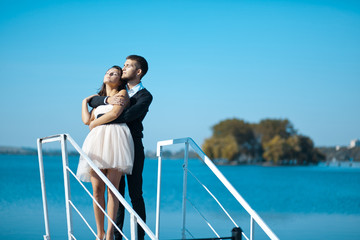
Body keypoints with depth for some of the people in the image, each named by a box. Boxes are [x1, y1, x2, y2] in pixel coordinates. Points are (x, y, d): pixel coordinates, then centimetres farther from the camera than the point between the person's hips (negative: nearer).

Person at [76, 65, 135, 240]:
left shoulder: (122, 93, 15)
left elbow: (115, 113, -5)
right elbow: (87, 120, 15)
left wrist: (94, 124, 5)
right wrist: (85, 101, 28)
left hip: (115, 139, -5)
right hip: (96, 141, 5)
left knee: (112, 188, -11)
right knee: (97, 189, -5)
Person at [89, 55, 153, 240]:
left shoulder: (145, 96, -2)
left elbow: (128, 116, -19)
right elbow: (92, 100, 5)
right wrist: (107, 100, -16)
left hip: (133, 147, -4)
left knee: (135, 194, -4)